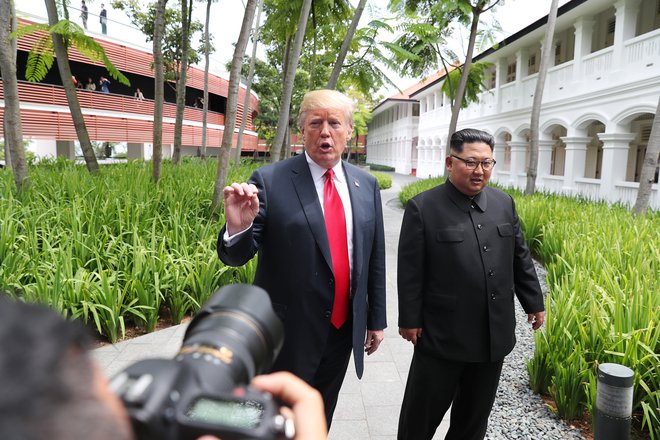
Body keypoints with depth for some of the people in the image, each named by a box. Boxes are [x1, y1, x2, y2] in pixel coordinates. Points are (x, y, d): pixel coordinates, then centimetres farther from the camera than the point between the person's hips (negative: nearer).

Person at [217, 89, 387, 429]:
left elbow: (375, 258, 6)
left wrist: (376, 319, 10)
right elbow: (236, 256, -13)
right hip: (289, 333, -4)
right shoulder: (269, 181, -13)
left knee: (322, 418, 25)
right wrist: (237, 227, -35)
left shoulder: (366, 184, 1)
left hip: (344, 330, 5)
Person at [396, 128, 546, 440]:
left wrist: (534, 302, 15)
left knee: (475, 414, 21)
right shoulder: (423, 208, -11)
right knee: (422, 412, 12)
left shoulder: (504, 203, 5)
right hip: (443, 335, -5)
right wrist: (409, 320, -11)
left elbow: (520, 259, 13)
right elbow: (410, 272, -11)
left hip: (494, 335, 5)